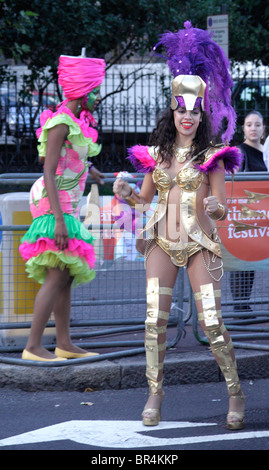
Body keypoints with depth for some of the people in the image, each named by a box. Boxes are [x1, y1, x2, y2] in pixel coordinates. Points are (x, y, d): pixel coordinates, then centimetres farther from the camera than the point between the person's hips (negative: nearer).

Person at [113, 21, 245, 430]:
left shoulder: (211, 156, -3)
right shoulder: (157, 153, 7)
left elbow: (221, 212, -4)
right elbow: (144, 200, 15)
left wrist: (215, 208, -27)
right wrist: (126, 194, -6)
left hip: (200, 244, -3)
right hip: (162, 242, 3)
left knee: (212, 323, -7)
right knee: (155, 320, -3)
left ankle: (235, 394, 6)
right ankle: (155, 392, 8)